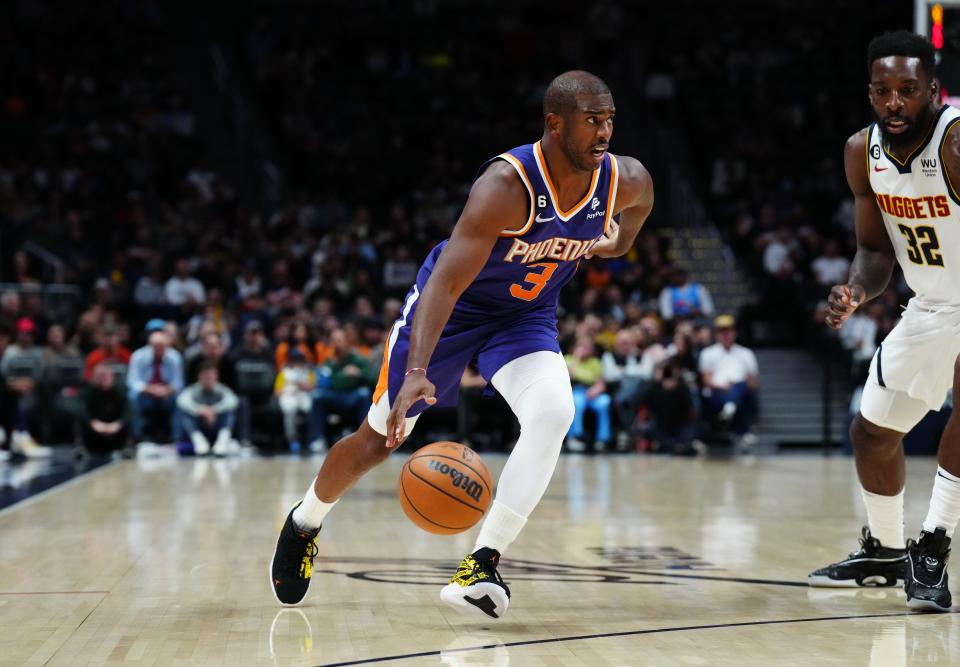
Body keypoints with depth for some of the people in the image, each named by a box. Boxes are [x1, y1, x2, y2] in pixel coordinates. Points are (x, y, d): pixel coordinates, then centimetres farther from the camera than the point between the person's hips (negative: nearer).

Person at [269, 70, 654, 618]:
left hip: (527, 316, 3)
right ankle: (304, 523, 38)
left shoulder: (628, 182, -19)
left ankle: (482, 565, -21)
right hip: (453, 307, -3)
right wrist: (416, 371, -51)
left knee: (554, 414, -27)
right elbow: (444, 283, -40)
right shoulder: (507, 185, -35)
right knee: (379, 440, 9)